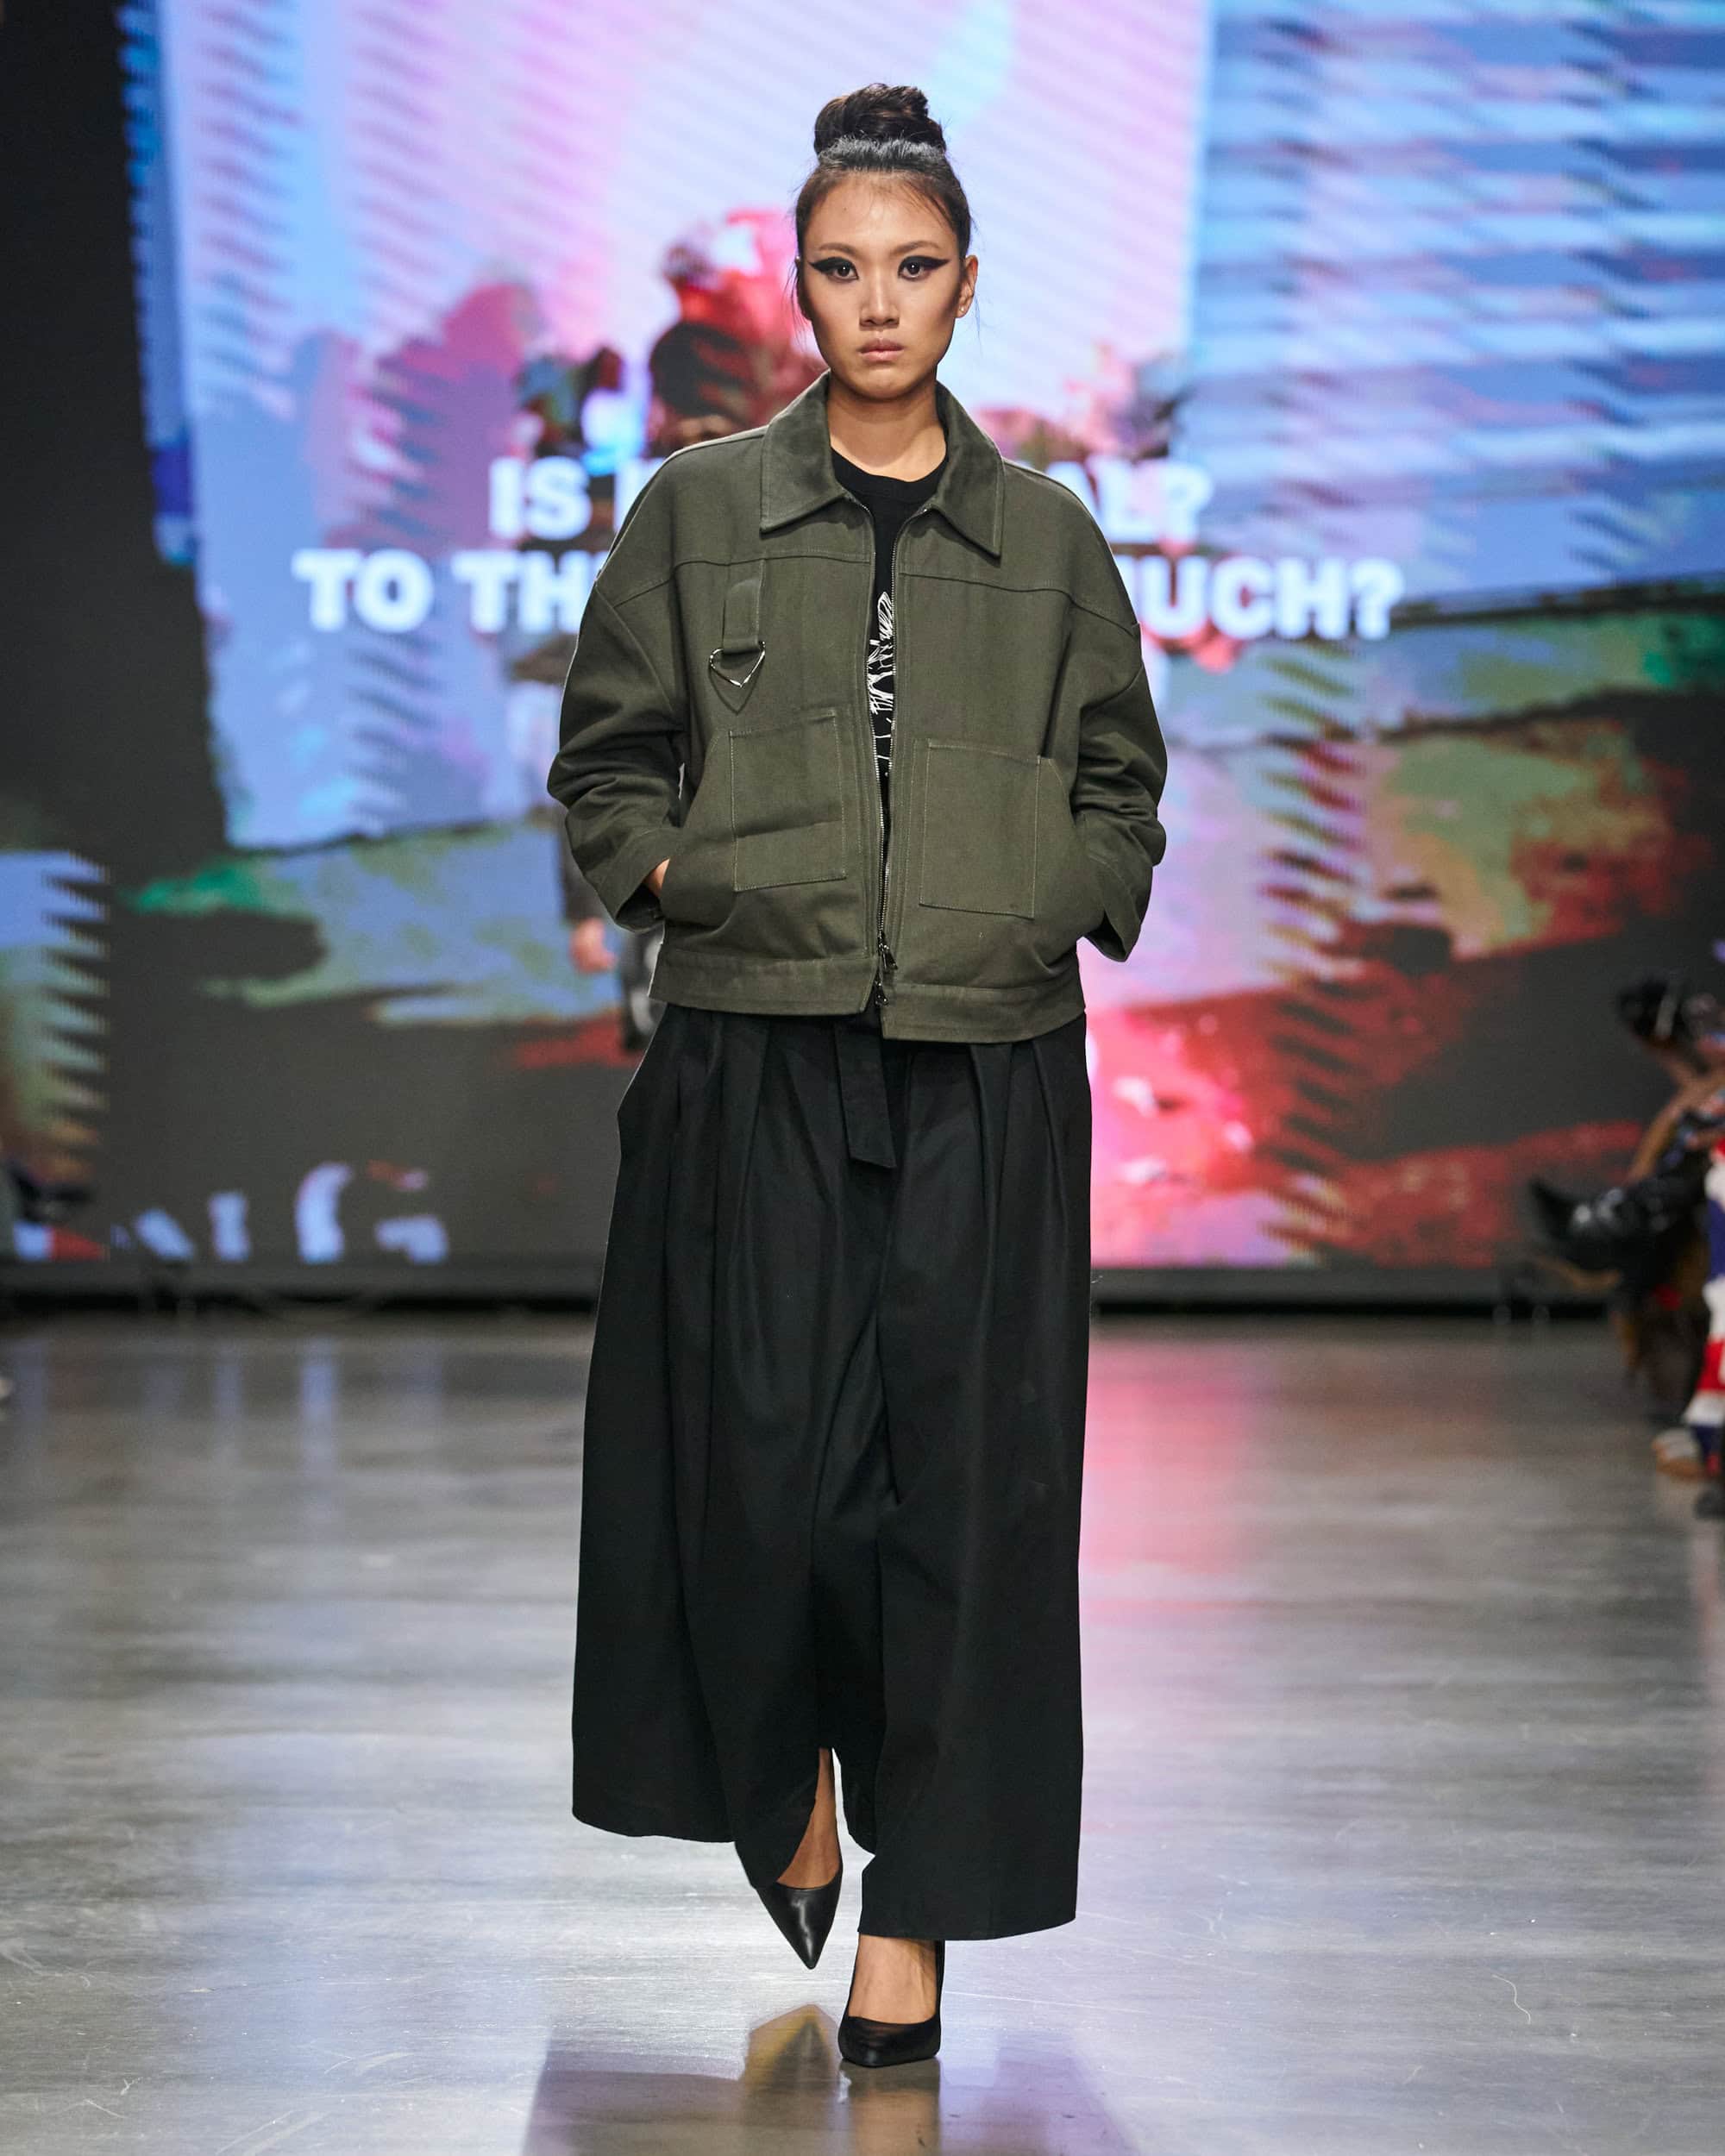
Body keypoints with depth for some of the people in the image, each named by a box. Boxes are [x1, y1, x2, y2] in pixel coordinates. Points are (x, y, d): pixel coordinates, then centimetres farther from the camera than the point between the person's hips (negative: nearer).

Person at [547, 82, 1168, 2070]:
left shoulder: (1046, 537, 9)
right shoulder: (699, 511, 6)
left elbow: (1120, 781, 18)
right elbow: (605, 763, 12)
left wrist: (1077, 909, 2)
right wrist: (678, 881, -2)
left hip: (991, 1068, 1)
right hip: (759, 1061, -1)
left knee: (968, 1472, -2)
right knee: (771, 1457, -2)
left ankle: (916, 1908, 6)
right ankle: (786, 1774, 28)